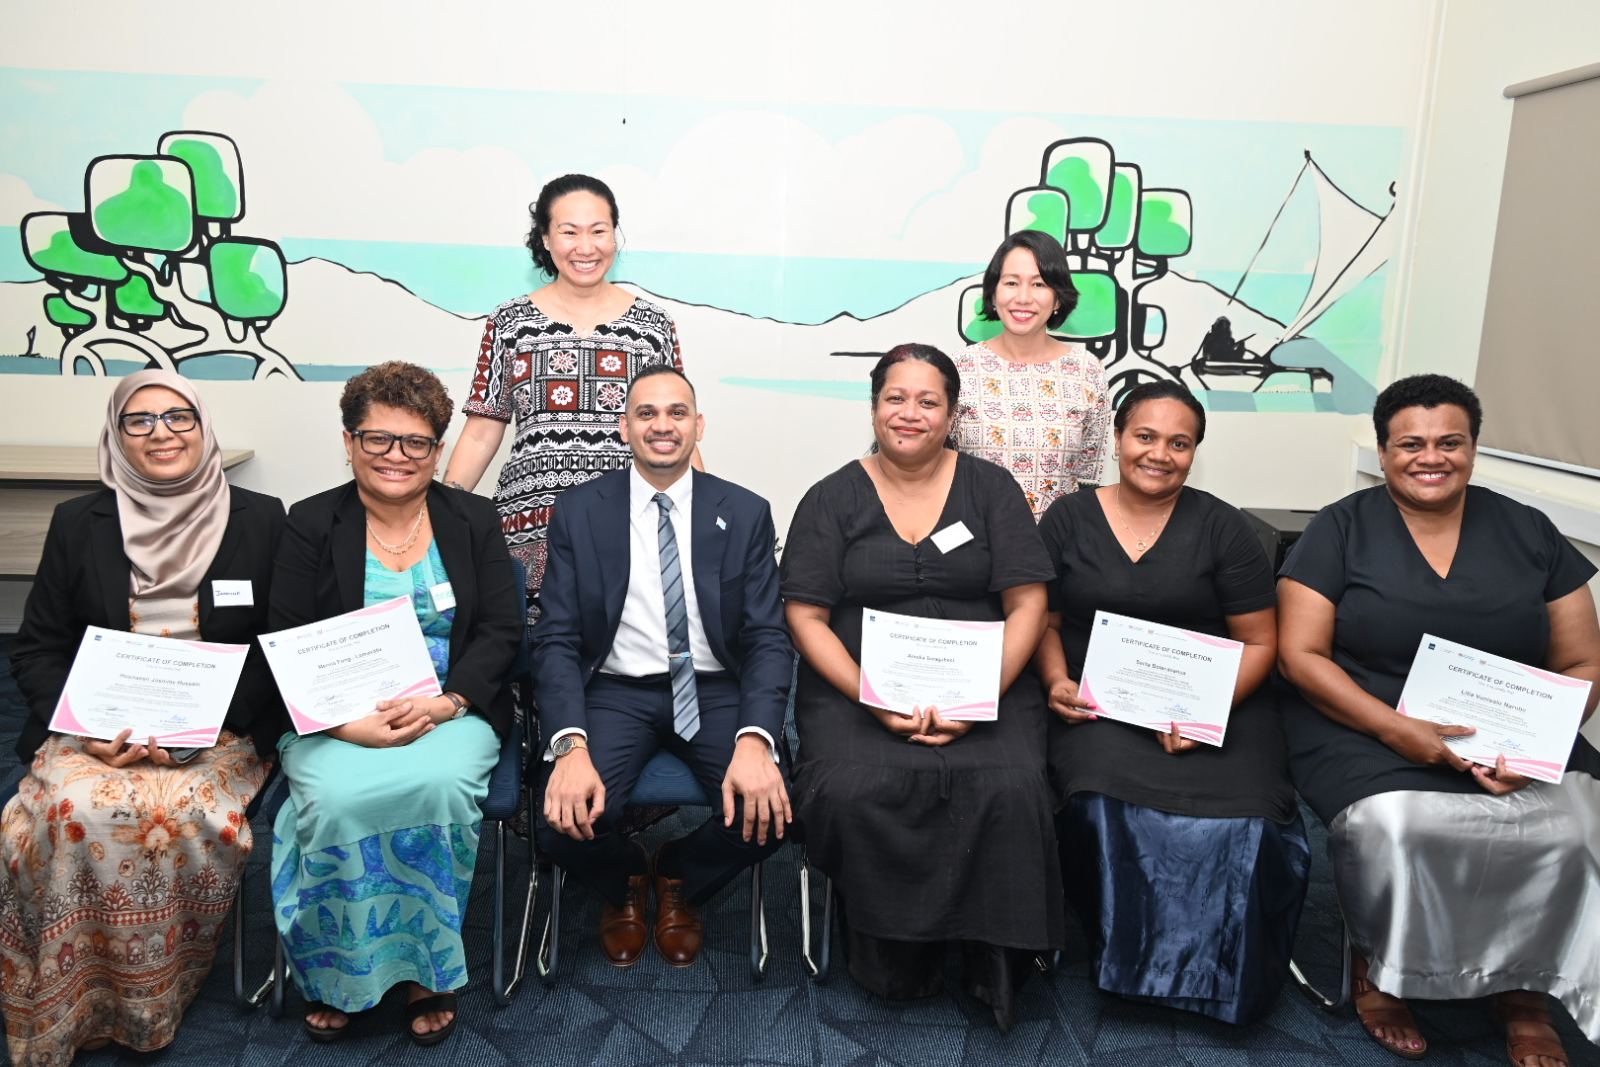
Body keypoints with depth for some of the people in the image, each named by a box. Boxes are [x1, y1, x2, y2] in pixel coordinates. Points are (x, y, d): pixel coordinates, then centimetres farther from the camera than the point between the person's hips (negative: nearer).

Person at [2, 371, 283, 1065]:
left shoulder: (260, 521, 3)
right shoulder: (79, 524, 9)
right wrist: (86, 727, -9)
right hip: (97, 732, 2)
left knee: (185, 816, -31)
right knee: (74, 811, -29)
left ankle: (153, 1004, -5)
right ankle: (76, 1009, -6)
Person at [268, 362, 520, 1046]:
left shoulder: (474, 520, 8)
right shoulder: (311, 524, 6)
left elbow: (501, 632, 2)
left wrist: (445, 703, -16)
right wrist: (346, 720, -17)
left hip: (451, 710, 0)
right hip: (335, 718, 0)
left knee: (438, 784, -31)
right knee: (338, 796, -30)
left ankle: (427, 969, -9)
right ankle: (336, 975, -5)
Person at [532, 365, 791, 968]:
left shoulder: (745, 514, 1)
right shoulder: (579, 513, 0)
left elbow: (768, 639, -4)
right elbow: (557, 641, -4)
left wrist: (755, 739, -23)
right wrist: (571, 745, -22)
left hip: (714, 692, 1)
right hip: (615, 691, 0)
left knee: (771, 808, -25)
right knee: (566, 821, -26)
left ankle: (678, 882, 13)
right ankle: (623, 886, 16)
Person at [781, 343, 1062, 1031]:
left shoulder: (990, 488, 8)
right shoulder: (834, 499, 7)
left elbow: (1027, 604, 2)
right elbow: (806, 617, 1)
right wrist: (873, 699, -14)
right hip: (857, 687, 0)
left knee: (1011, 789, -28)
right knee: (850, 792, -29)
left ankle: (993, 957, -4)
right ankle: (895, 950, -3)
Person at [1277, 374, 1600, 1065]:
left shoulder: (1529, 533, 9)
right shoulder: (1340, 530, 1)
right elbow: (1300, 654, -6)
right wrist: (1396, 728, -18)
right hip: (1366, 731, -3)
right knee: (1397, 824, -32)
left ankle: (1527, 996, 2)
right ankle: (1377, 971, -2)